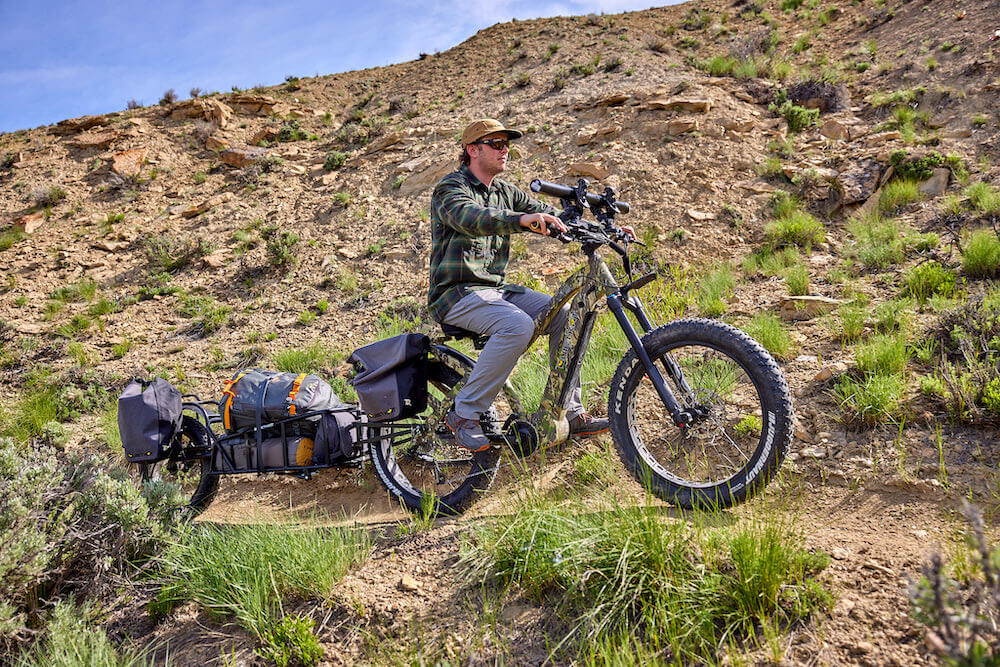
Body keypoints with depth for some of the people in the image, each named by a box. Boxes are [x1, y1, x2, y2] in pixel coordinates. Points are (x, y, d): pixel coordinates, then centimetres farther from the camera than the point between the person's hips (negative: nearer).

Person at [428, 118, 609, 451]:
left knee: (564, 313, -11)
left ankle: (569, 412, -2)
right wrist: (522, 219, -49)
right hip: (456, 293, -7)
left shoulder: (506, 193, 15)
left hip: (495, 288, 7)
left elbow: (551, 217, 10)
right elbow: (470, 218, -31)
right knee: (518, 325, -33)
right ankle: (464, 413, -20)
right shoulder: (451, 188, -8)